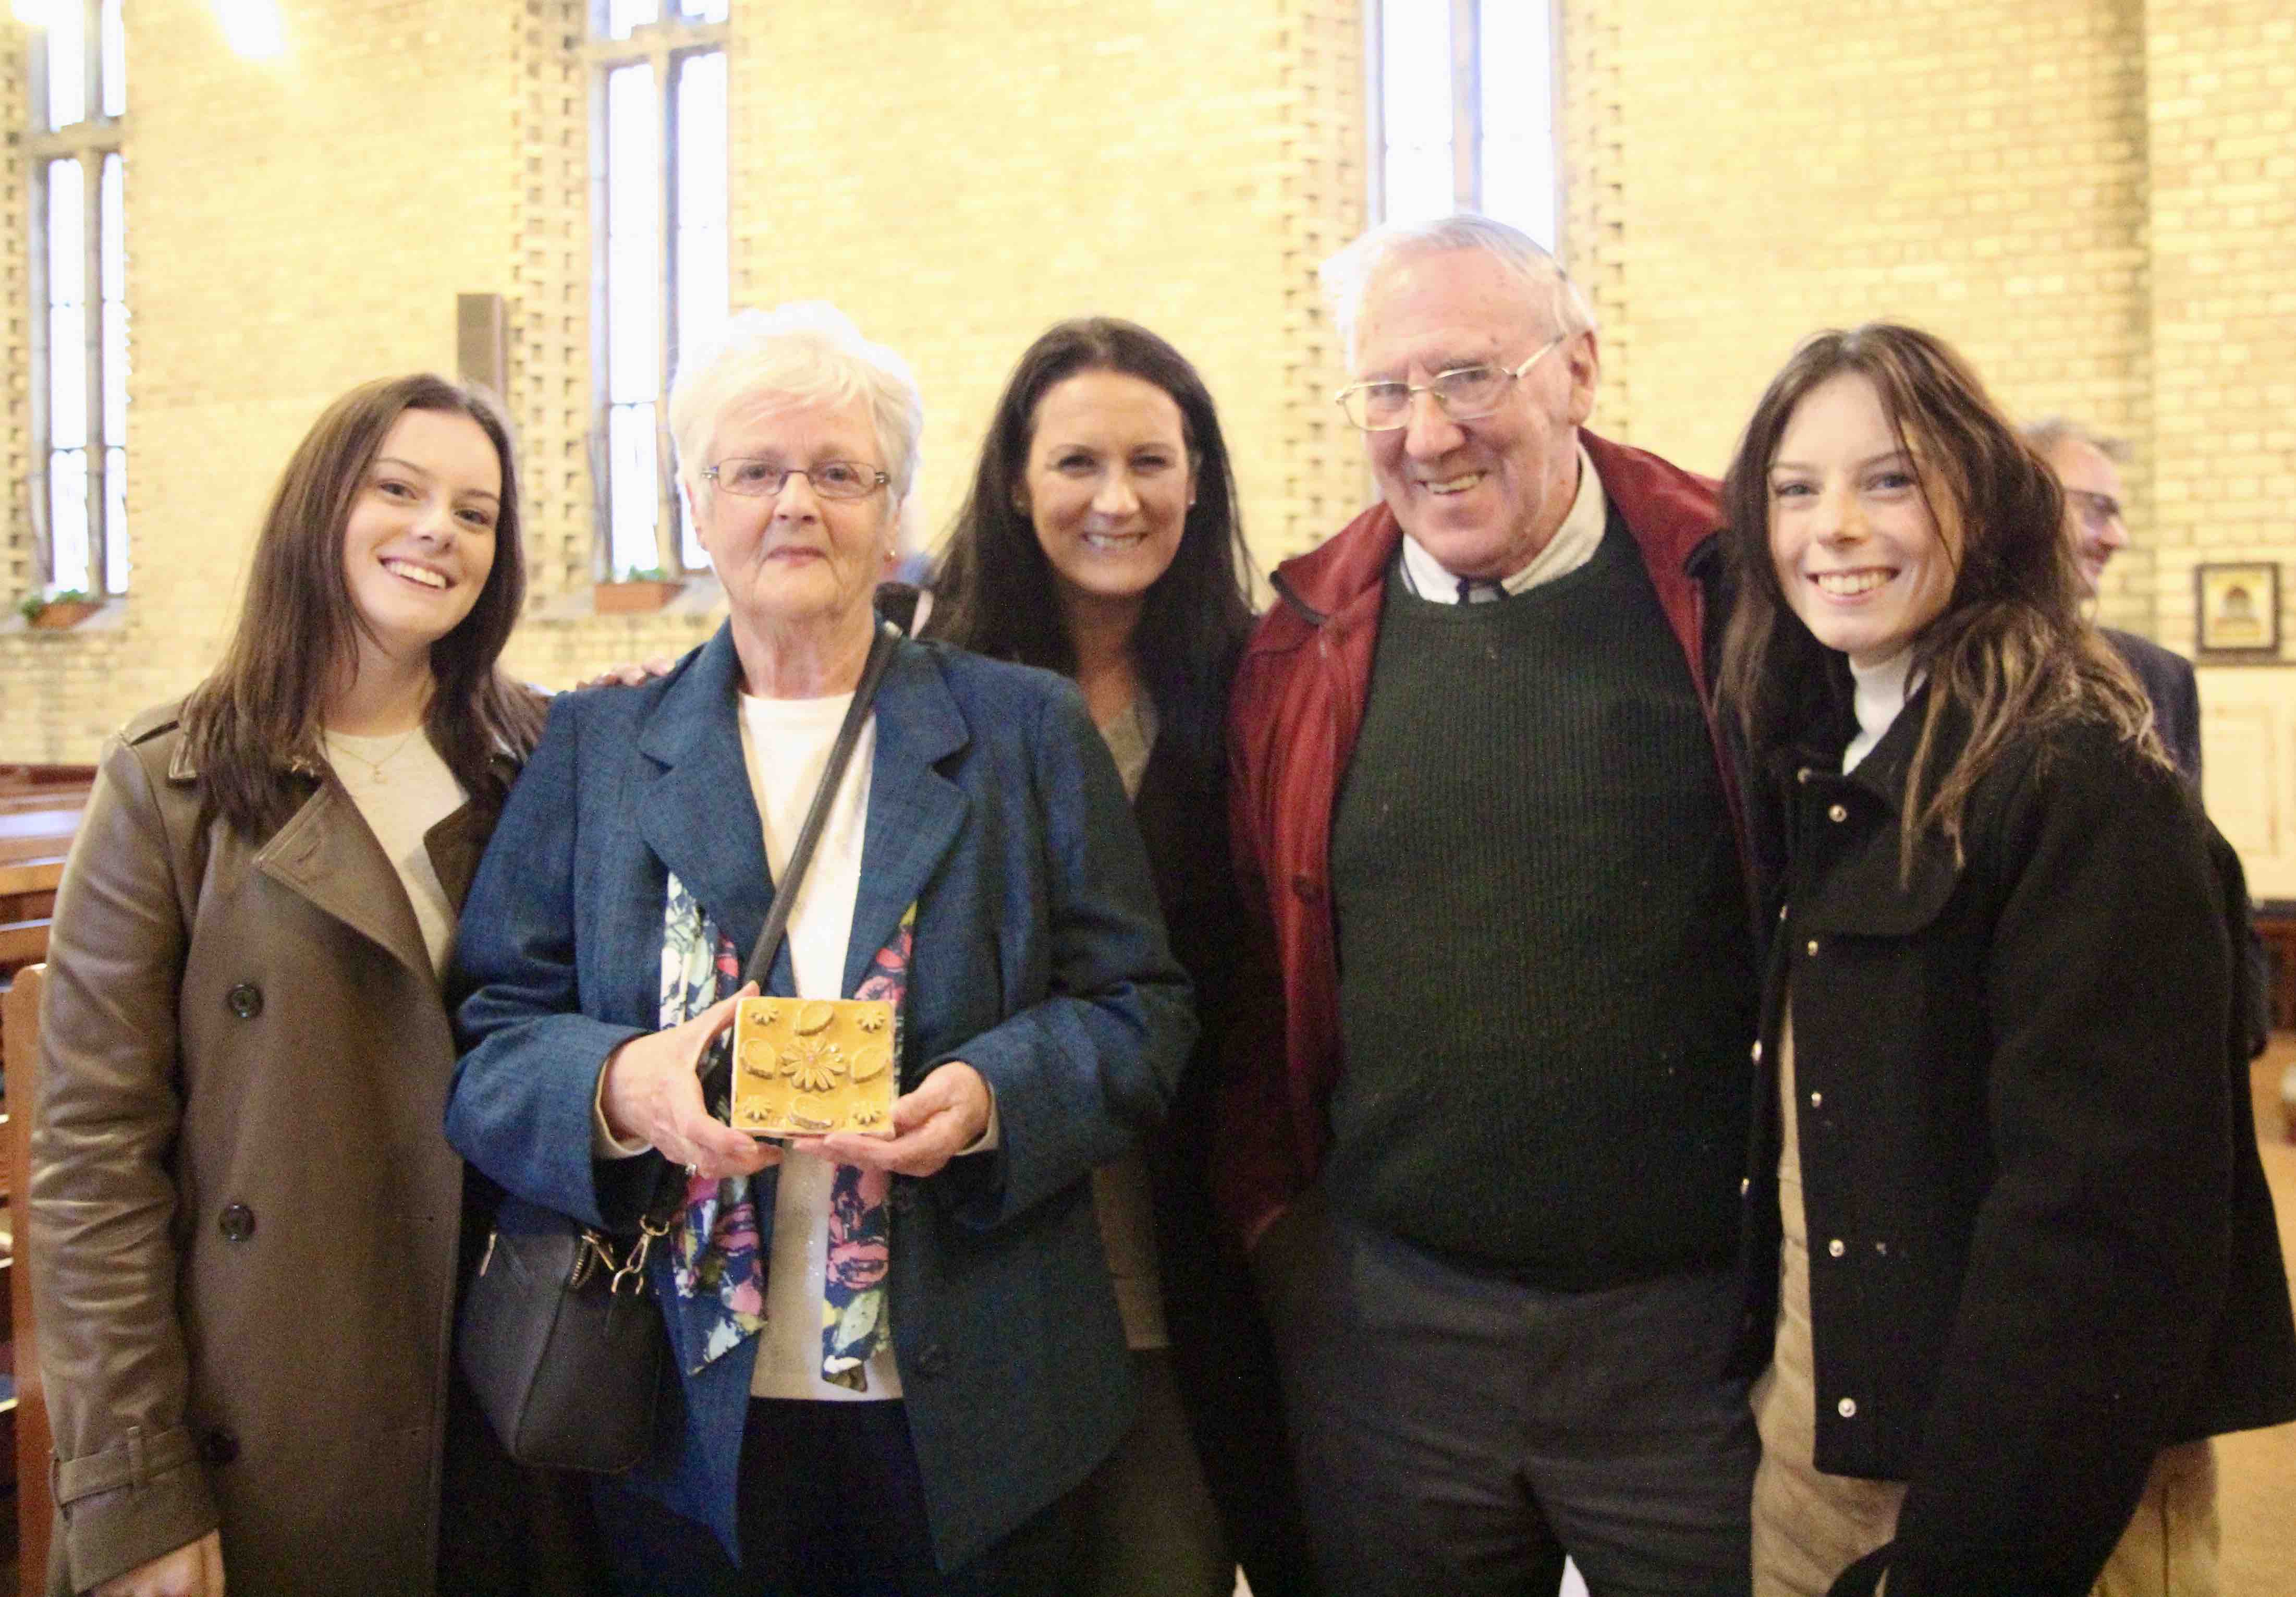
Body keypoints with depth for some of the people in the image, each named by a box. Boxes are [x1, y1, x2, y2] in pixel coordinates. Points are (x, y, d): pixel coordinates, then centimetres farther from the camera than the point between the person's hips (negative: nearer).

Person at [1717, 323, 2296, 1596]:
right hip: (1806, 1421, 7)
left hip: (2023, 1489, -7)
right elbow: (1800, 1142, 8)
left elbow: (2106, 1217, -22)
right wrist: (1776, 1374, 1)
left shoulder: (2083, 787, -18)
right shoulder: (1818, 772, 5)